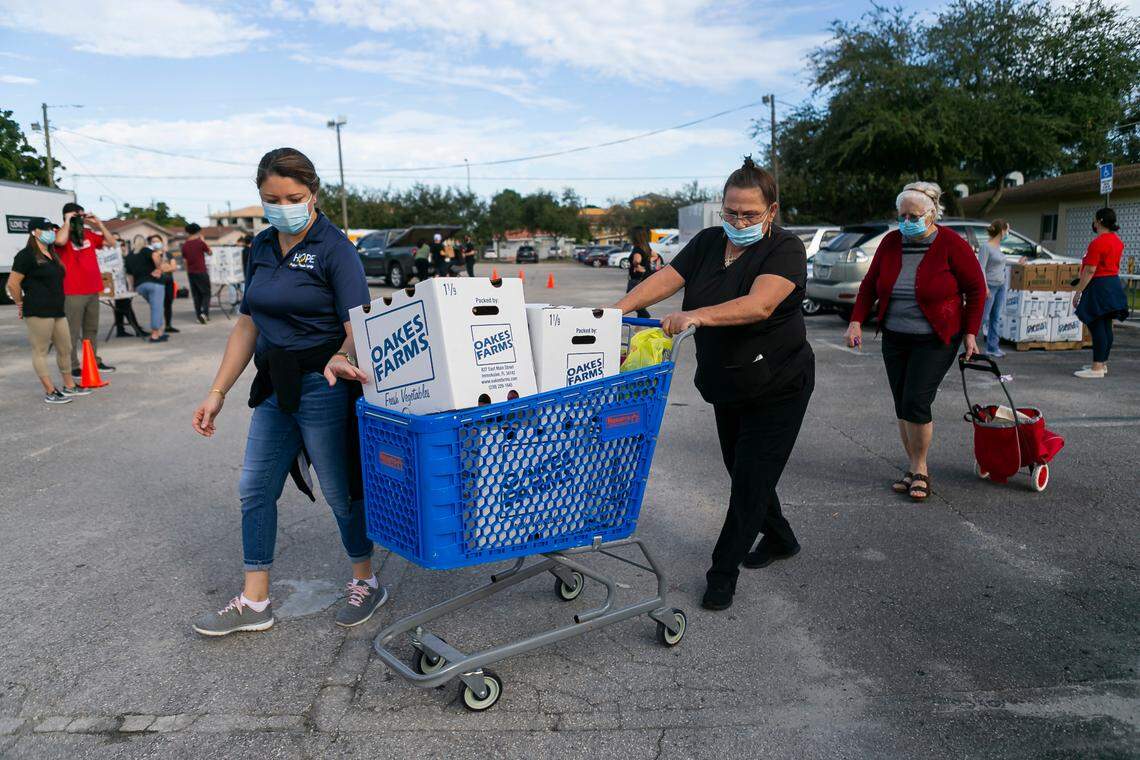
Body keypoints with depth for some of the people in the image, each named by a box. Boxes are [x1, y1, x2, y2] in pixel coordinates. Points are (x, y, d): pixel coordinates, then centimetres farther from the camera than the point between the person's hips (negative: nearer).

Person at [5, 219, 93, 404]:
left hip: (58, 310, 9)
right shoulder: (26, 255, -9)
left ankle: (69, 386, 25)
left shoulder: (52, 254, 16)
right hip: (38, 312, -9)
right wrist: (21, 304, -2)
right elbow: (12, 284, -10)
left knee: (65, 349, 13)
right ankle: (50, 392, 1)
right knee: (40, 351, -1)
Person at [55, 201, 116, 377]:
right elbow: (60, 241, -30)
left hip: (93, 290, 7)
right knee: (73, 332, -5)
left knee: (92, 329, 16)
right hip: (73, 293, -7)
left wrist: (98, 223, 8)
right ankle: (73, 367, -2)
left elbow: (111, 240, 19)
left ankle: (94, 361, 25)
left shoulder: (88, 234, 13)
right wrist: (67, 222, -16)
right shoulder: (63, 235, -6)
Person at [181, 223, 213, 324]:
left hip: (191, 273, 5)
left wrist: (188, 273, 19)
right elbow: (210, 253, 5)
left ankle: (199, 315, 12)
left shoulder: (184, 245, 6)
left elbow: (185, 261, 11)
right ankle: (204, 313, -16)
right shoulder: (200, 243, -10)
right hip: (201, 272, -5)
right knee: (206, 293, 1)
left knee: (196, 295, 11)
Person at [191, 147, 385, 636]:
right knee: (255, 489, 11)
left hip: (323, 388, -7)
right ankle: (254, 602, 25)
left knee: (340, 492, 4)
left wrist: (341, 359, -42)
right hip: (274, 388, 7)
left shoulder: (333, 248, -12)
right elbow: (248, 325, 13)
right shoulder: (262, 247, 9)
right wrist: (217, 392, 11)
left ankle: (366, 583, 26)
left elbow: (357, 327, -19)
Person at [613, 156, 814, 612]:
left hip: (777, 389, -6)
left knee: (750, 480, -3)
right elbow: (665, 278, -11)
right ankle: (780, 540, 41)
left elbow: (760, 304, -35)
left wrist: (697, 315, -48)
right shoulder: (708, 242, 1)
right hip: (727, 386, 7)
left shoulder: (785, 249, -17)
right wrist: (617, 309, -26)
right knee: (741, 470, 18)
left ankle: (723, 574, 10)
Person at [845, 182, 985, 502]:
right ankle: (915, 469, 21)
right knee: (902, 406, 7)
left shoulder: (952, 245, -11)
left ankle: (919, 469, 6)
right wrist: (857, 321, -1)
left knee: (916, 403, -13)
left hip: (935, 341, -5)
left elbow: (976, 289, -3)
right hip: (895, 339, 5)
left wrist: (970, 333, -6)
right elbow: (870, 284, 9)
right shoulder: (891, 242, 1)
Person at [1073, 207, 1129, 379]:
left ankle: (1097, 368, -8)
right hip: (1114, 285, 10)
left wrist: (1078, 291, -18)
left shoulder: (1097, 243, -18)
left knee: (1097, 327, -8)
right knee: (1106, 327, 14)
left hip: (1099, 286, -10)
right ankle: (1102, 364, 21)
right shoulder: (1118, 241, 12)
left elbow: (1090, 270, -21)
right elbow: (1115, 266, 20)